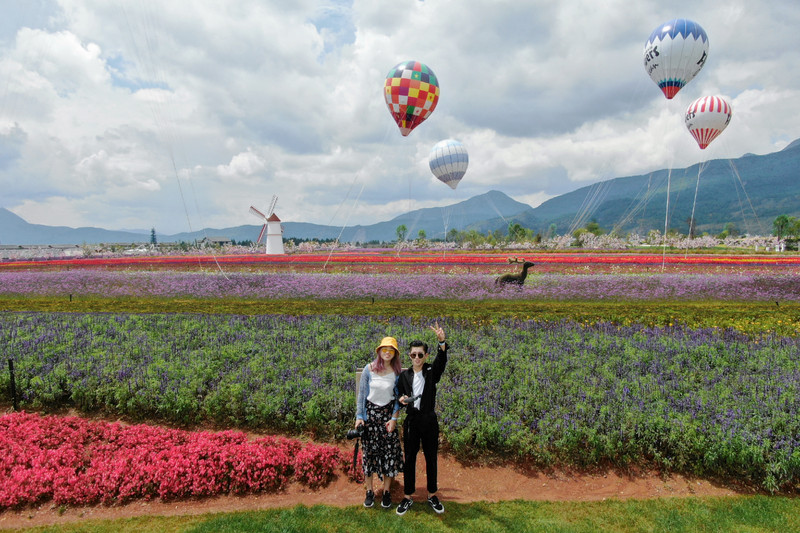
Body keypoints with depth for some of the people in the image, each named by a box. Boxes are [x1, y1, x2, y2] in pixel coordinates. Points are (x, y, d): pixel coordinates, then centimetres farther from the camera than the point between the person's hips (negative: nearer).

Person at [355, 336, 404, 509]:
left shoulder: (397, 372, -3)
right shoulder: (369, 369, -5)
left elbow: (399, 397, 2)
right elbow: (361, 394, 1)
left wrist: (394, 418, -6)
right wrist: (359, 416, -2)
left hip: (388, 414, 0)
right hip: (370, 413, 0)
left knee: (390, 452, 2)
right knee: (369, 451, 6)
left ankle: (387, 491, 18)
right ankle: (370, 491, 21)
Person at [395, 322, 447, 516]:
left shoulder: (431, 372, -3)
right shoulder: (404, 375, 3)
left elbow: (441, 361, -23)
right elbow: (399, 397, 9)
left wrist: (442, 342, -42)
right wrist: (402, 400, -16)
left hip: (429, 420, -1)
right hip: (411, 420, 1)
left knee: (431, 458, 9)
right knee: (409, 459, 8)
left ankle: (432, 495, 25)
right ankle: (408, 497, 21)